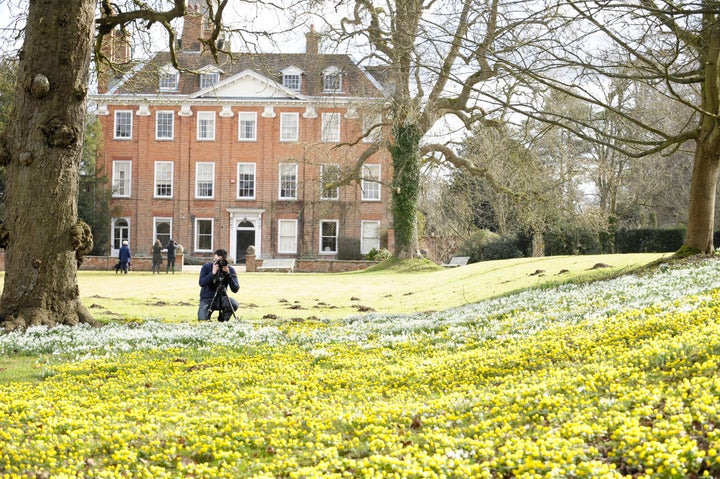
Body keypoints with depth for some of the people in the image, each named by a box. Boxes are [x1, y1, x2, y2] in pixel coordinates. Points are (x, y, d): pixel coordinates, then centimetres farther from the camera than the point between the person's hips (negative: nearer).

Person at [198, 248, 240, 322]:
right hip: (206, 299, -1)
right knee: (202, 320, -25)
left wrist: (228, 274, -26)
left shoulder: (230, 270, -6)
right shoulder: (206, 267, -7)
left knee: (234, 304, -30)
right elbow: (201, 283, -19)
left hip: (221, 299, 1)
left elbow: (235, 289, -16)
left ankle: (223, 320, -2)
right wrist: (213, 273, -29)